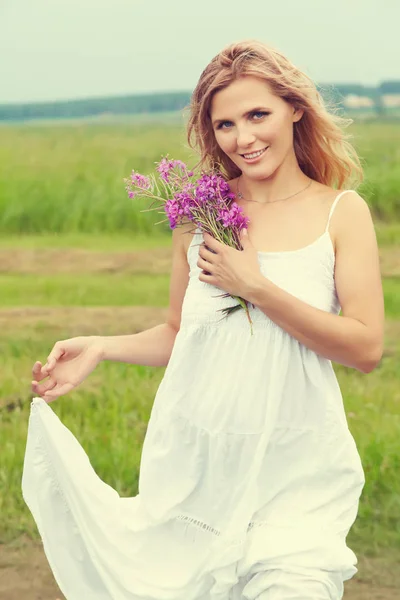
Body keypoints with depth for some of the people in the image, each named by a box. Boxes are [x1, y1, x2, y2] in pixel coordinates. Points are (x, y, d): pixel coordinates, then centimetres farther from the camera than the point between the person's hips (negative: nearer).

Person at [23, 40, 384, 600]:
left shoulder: (342, 212, -3)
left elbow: (367, 348, -10)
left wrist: (255, 286, -13)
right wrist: (100, 347, -3)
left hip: (295, 468, -2)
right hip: (194, 457, 2)